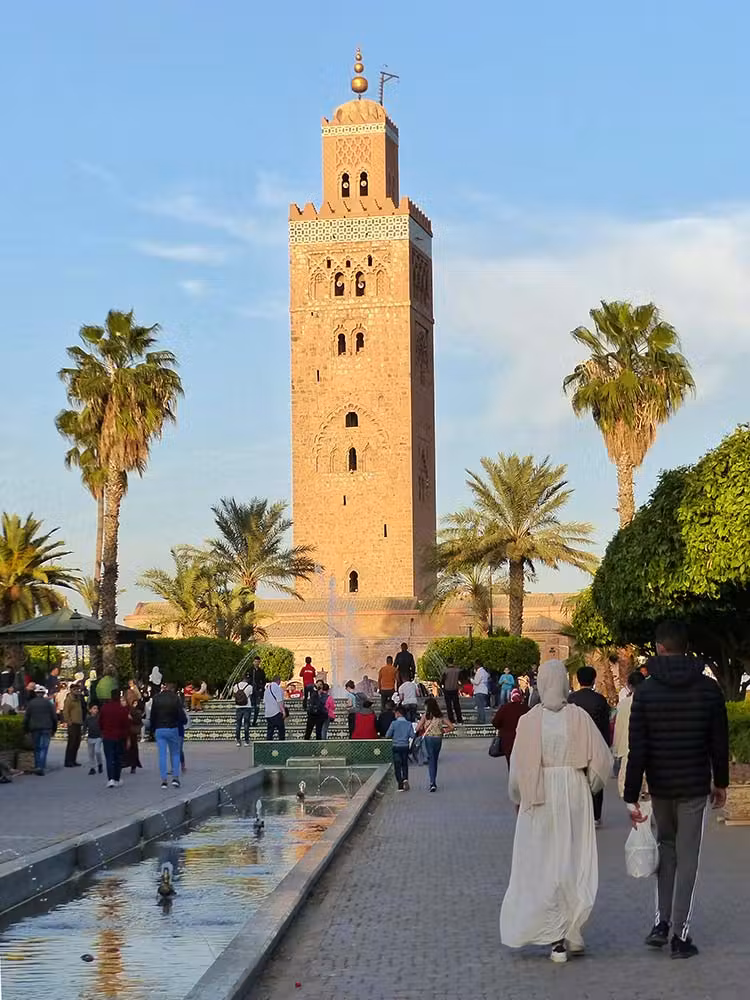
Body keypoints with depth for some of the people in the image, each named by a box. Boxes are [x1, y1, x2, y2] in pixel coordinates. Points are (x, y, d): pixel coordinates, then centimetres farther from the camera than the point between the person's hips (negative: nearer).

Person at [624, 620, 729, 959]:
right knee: (687, 858, 4)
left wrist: (631, 796, -5)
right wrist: (720, 782, 16)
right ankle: (680, 935, 3)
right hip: (695, 788, -1)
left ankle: (662, 922, 12)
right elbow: (720, 742, 2)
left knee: (666, 848, 20)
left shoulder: (646, 691, -7)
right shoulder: (708, 688, -4)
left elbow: (637, 749, -9)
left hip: (660, 786, 1)